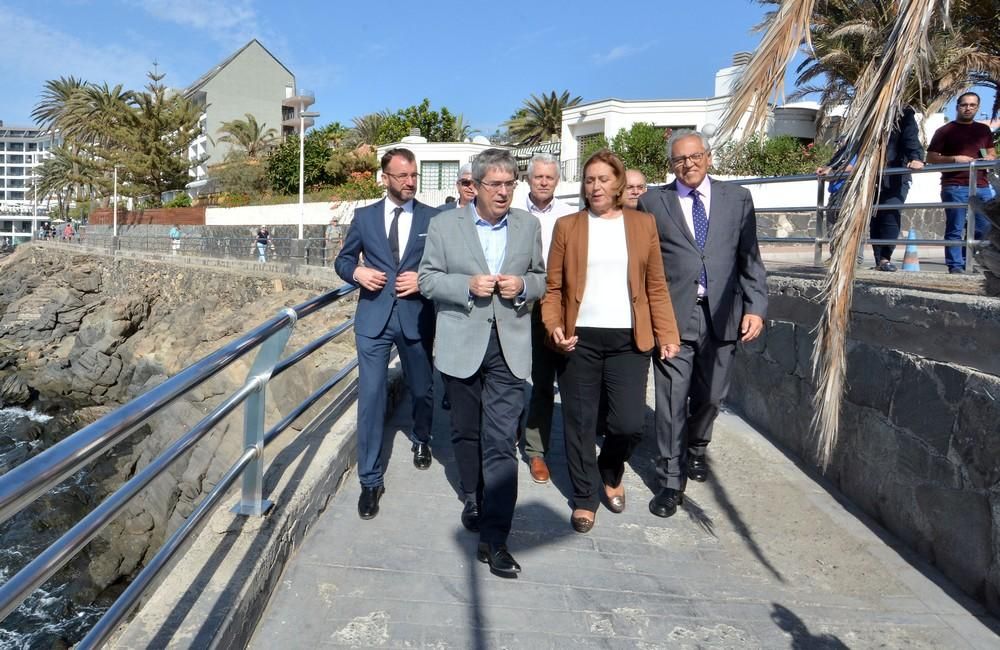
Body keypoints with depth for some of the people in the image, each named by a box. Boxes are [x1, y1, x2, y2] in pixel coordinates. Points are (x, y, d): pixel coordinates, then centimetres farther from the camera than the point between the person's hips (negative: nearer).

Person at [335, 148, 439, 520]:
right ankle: (370, 480, 7)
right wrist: (357, 272, -9)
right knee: (371, 397, -4)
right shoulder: (364, 217, 5)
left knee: (422, 390, 17)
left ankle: (421, 440, 48)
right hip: (374, 317, 0)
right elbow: (343, 260, 12)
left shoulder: (433, 218, 1)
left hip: (416, 317, 0)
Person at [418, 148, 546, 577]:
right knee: (466, 432, 16)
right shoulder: (444, 224, 1)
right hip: (461, 345, 0)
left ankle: (494, 538, -1)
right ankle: (473, 500, 41)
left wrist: (523, 285, -10)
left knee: (502, 441, -6)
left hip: (509, 347, 0)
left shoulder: (528, 225, 6)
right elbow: (427, 279, 2)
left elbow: (542, 278, 14)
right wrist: (468, 285, -16)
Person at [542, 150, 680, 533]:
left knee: (630, 423, -2)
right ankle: (585, 497, 23)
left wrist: (667, 334, -1)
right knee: (579, 423, 5)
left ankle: (611, 473, 30)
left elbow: (656, 286, 7)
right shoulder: (567, 226, 6)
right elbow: (553, 287, 4)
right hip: (580, 338, 0)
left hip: (629, 339, 0)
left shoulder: (643, 224, 8)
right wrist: (553, 327, -11)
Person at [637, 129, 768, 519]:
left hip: (721, 315, 2)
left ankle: (696, 447, 42)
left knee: (711, 395, 13)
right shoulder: (652, 202, 5)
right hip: (672, 315, -2)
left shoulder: (737, 198, 10)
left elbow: (750, 258, 7)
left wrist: (755, 307, -2)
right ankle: (671, 480, 12)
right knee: (672, 399, -1)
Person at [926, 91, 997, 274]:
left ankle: (964, 260, 17)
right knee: (955, 229, -6)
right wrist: (954, 159, -13)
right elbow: (930, 157, 1)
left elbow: (992, 154, 28)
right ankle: (955, 266, -2)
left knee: (984, 228, 4)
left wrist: (990, 158, 4)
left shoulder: (984, 130, 20)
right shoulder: (945, 131, 5)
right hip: (955, 187, -5)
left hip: (981, 187, 5)